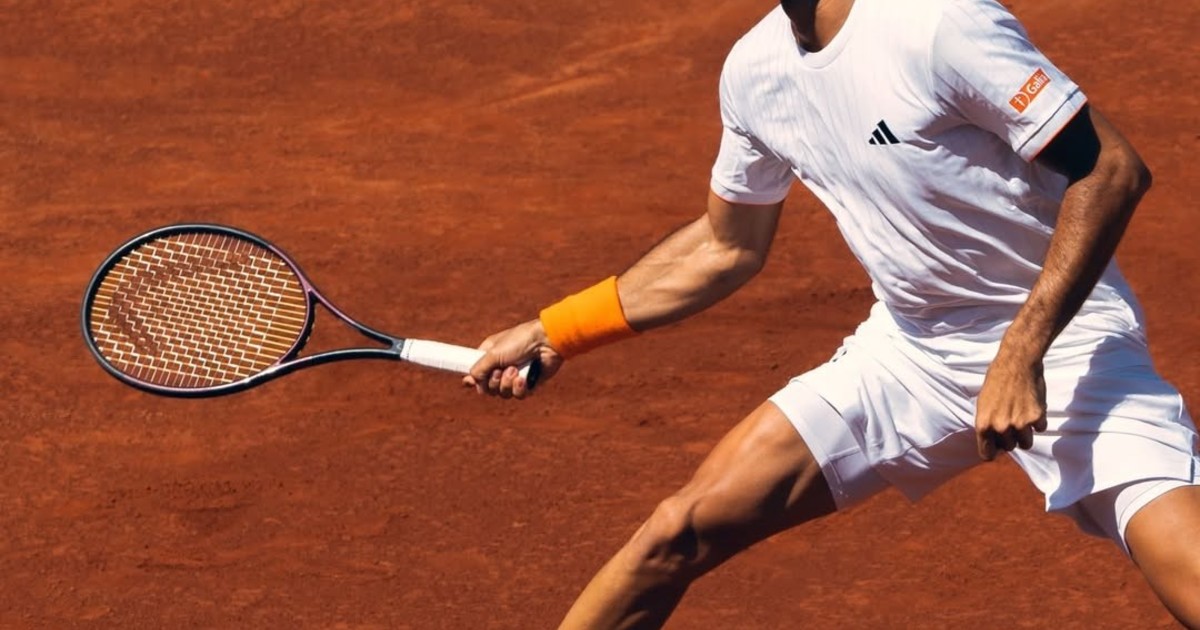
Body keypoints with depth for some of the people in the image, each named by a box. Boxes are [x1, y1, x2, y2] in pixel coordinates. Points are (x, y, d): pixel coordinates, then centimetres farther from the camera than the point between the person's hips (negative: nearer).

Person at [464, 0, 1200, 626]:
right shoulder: (754, 70, 0)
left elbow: (1113, 169, -22)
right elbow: (726, 246, 17)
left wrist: (1022, 353, -25)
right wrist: (553, 333, 17)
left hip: (1063, 340, -6)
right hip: (910, 350, 6)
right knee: (681, 532, -1)